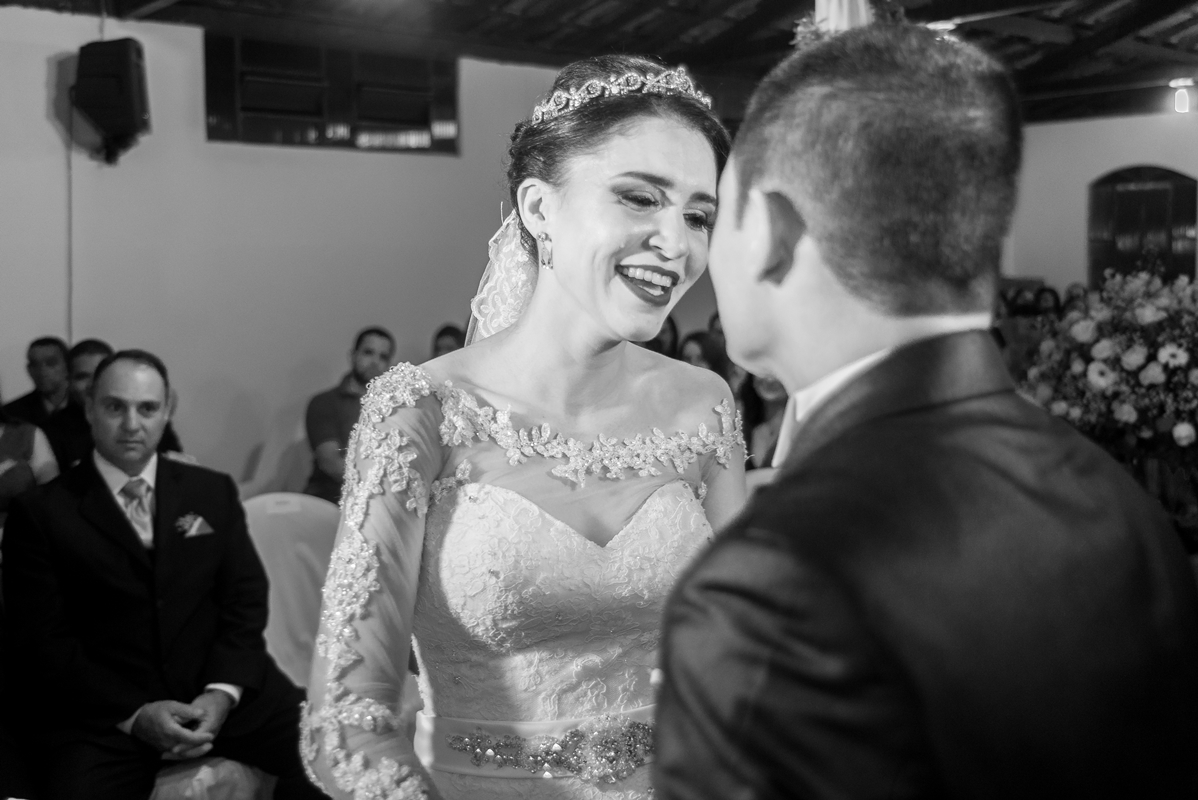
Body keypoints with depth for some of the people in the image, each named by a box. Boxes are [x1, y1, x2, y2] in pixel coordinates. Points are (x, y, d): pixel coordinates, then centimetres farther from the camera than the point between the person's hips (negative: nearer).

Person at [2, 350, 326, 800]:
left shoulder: (212, 491, 12)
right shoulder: (41, 513, 4)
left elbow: (246, 599, 8)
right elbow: (40, 642, -2)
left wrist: (224, 691, -10)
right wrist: (133, 714, -14)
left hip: (216, 689, 3)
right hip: (105, 712, -2)